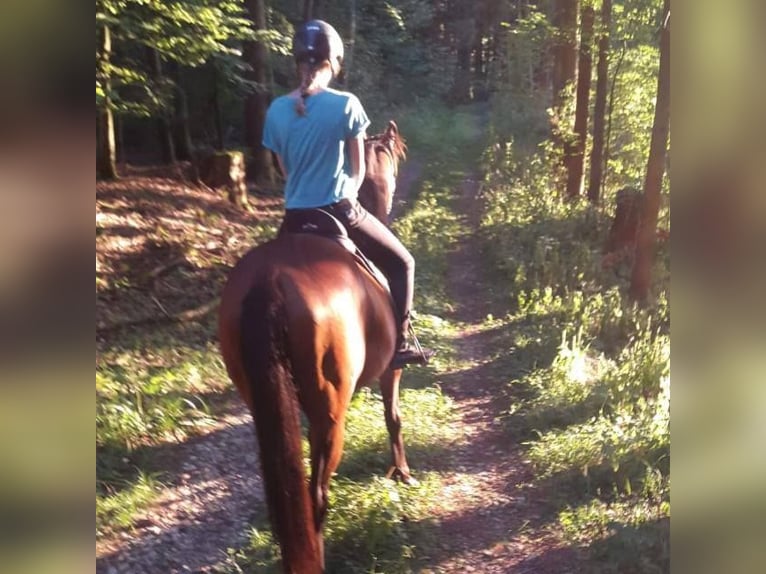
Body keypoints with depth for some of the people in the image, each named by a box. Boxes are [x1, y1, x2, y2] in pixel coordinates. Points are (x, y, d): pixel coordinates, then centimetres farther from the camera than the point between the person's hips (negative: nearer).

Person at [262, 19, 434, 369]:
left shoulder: (277, 111, 1)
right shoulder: (345, 105, -10)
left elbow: (285, 170, 10)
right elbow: (359, 170, -1)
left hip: (295, 217, 4)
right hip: (339, 211, -4)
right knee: (401, 263, 16)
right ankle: (399, 344, 14)